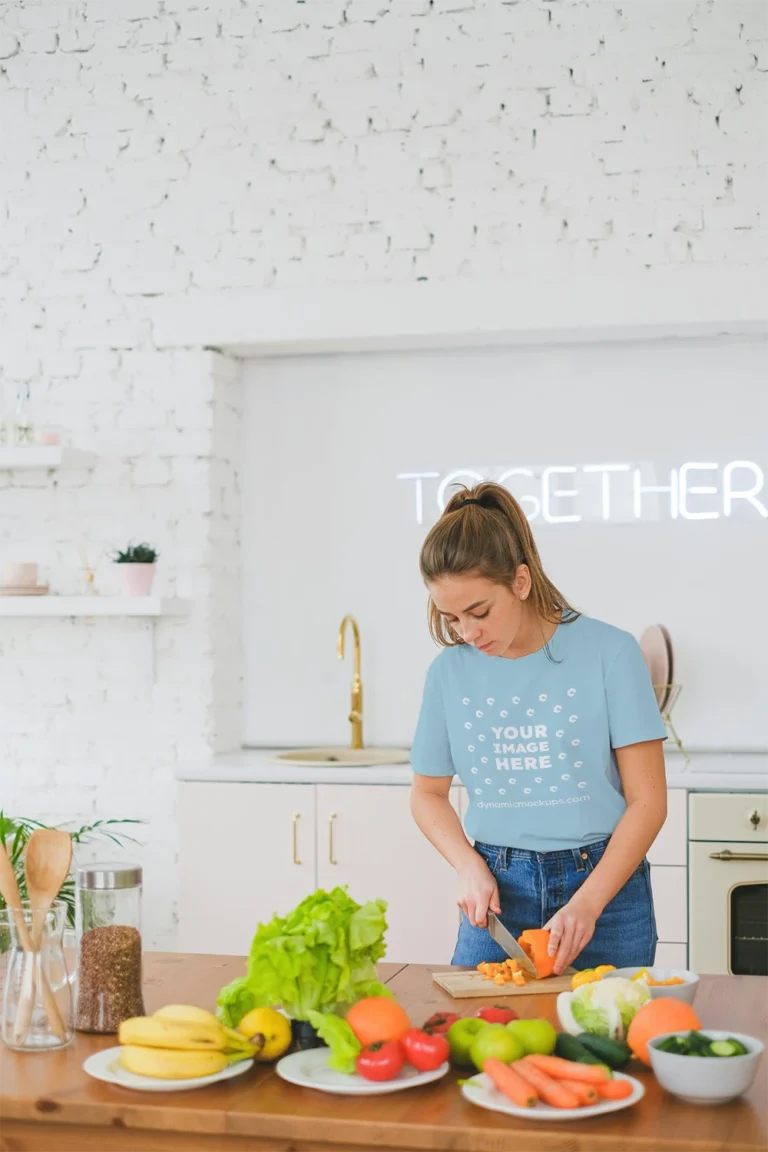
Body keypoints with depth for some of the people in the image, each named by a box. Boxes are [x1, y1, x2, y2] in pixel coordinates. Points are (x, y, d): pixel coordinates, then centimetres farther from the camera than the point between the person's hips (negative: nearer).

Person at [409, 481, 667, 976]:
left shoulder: (609, 652, -10)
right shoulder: (449, 670, 0)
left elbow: (648, 800, -8)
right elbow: (428, 792, 13)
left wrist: (587, 903, -17)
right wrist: (469, 864, -5)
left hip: (603, 880, -2)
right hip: (498, 890, 3)